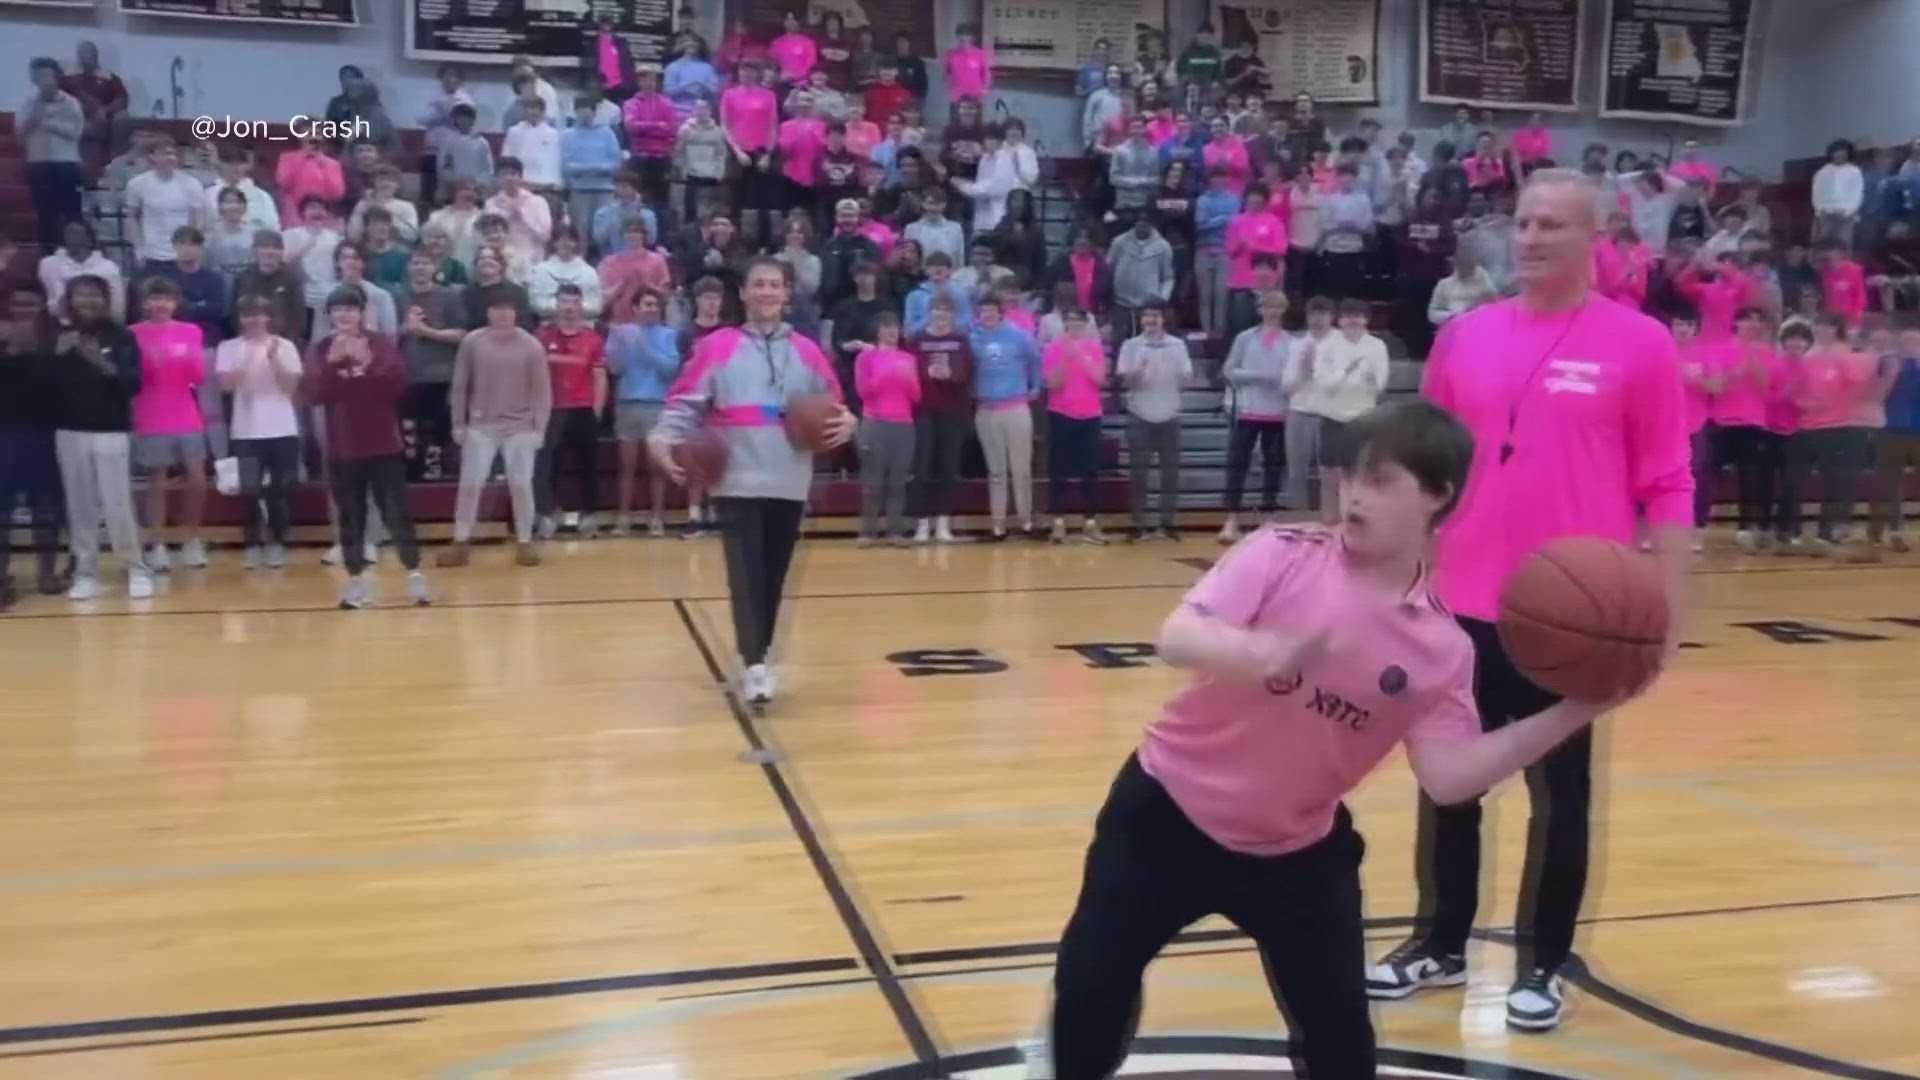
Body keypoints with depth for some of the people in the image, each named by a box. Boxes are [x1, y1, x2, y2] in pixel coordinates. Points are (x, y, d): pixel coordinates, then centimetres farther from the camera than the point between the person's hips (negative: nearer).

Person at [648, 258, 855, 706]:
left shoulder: (807, 352, 11)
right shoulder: (716, 347, 2)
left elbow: (832, 408, 16)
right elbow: (684, 402, 0)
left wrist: (845, 423, -5)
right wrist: (662, 439, -16)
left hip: (789, 483, 3)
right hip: (738, 481, -3)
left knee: (774, 575, 9)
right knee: (746, 575, -11)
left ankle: (760, 655, 23)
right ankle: (754, 665, -8)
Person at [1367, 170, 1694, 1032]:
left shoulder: (1639, 344, -4)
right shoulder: (1464, 337, 6)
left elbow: (1667, 485, -4)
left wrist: (1669, 603, -8)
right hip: (1464, 608, 4)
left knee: (1560, 796, 9)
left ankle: (1542, 964, 24)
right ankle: (1440, 944, 28)